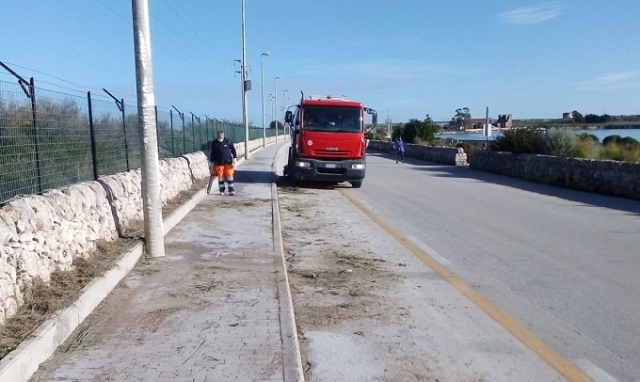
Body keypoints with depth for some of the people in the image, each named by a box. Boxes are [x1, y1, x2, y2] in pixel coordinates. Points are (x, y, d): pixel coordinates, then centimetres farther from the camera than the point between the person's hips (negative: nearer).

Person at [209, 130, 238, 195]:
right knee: (220, 177, 5)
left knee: (230, 176, -2)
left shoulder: (228, 141, -1)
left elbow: (233, 150, 3)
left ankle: (231, 190, 5)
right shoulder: (214, 143, 2)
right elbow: (212, 153, 9)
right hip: (219, 163, 1)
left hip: (228, 162, -1)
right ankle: (221, 190, 17)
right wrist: (212, 163, 8)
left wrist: (234, 160, -3)